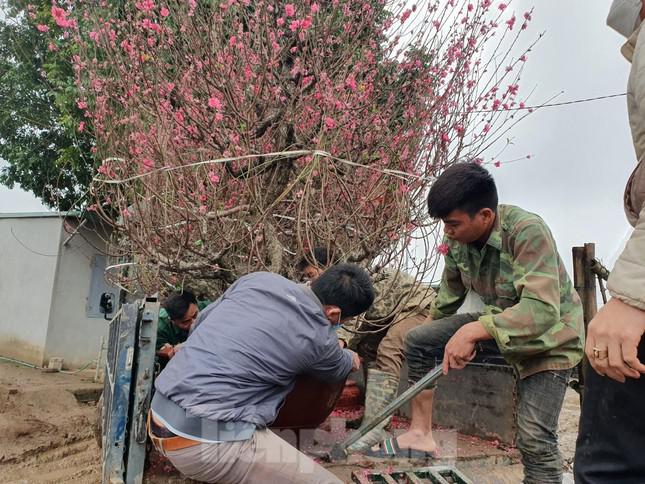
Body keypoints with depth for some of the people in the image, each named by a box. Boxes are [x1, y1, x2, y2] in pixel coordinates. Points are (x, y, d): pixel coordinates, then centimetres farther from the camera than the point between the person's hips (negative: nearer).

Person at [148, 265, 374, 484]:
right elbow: (337, 369, 19)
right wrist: (351, 359, 41)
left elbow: (201, 322, 19)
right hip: (206, 441, -8)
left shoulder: (259, 279, 6)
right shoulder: (319, 338, -6)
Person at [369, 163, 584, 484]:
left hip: (549, 334, -6)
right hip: (495, 322, 6)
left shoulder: (528, 232, -31)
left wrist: (474, 331, -47)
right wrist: (432, 329, 21)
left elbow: (542, 311, -40)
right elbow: (451, 291, 7)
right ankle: (421, 435, 6)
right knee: (417, 341, -6)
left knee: (535, 439, -16)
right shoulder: (458, 237, -12)